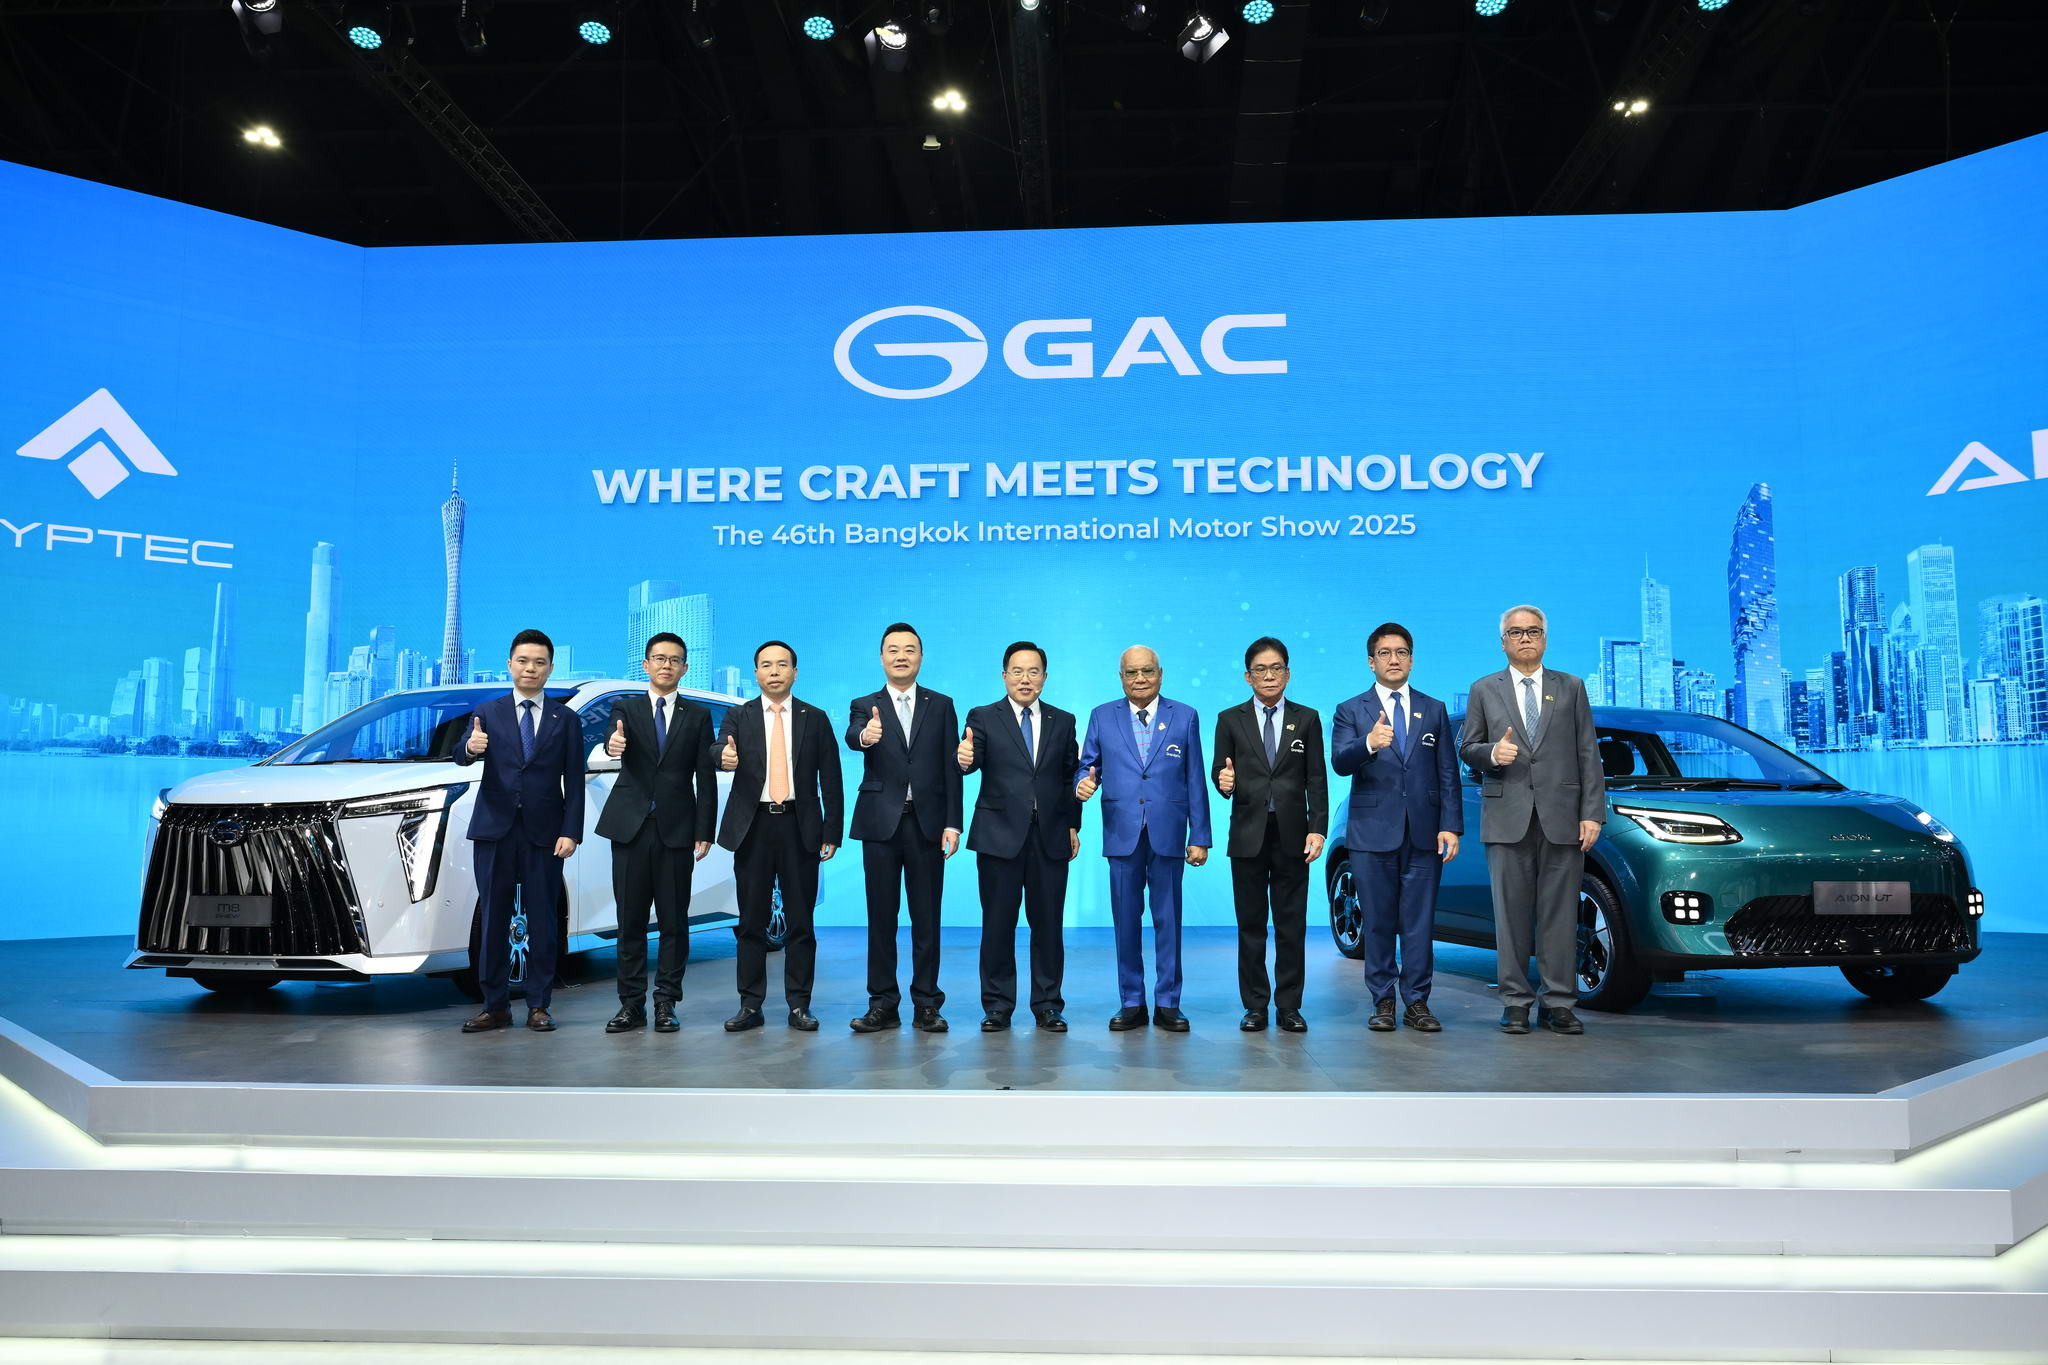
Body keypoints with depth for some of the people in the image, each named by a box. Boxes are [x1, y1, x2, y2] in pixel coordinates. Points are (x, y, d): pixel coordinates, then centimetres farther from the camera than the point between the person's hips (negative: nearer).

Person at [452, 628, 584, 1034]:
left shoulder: (566, 719, 7)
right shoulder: (487, 713, 7)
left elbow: (574, 782, 3)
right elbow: (462, 756, -9)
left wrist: (570, 832, -6)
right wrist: (470, 747, -33)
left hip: (544, 834, 0)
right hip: (495, 831, 1)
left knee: (542, 923, 4)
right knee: (493, 921, 5)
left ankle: (538, 1007, 12)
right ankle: (495, 1007, 14)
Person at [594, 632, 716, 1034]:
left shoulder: (697, 716, 9)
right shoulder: (626, 708, 9)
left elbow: (706, 778, 5)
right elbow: (616, 739, -14)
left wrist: (704, 831, -3)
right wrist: (613, 744, -38)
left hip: (676, 830, 0)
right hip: (631, 827, 0)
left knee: (674, 921, 2)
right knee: (630, 920, 5)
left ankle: (666, 1003, 10)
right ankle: (632, 1003, 13)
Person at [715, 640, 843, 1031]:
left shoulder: (815, 719, 6)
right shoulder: (739, 716, 7)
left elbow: (830, 779, 4)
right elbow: (720, 750, -11)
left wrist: (832, 833, -3)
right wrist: (724, 756, -36)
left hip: (799, 827, 0)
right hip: (753, 827, 0)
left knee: (800, 921, 4)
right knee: (751, 921, 5)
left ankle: (799, 1006, 12)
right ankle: (750, 1005, 14)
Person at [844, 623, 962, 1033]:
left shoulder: (941, 706, 8)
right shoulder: (865, 706, 6)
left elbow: (951, 768, 3)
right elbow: (852, 737, -17)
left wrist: (952, 823, -5)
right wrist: (865, 736, -42)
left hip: (927, 824, 0)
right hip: (881, 824, 0)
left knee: (926, 919, 4)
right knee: (881, 918, 5)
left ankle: (927, 1004, 13)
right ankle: (883, 1005, 13)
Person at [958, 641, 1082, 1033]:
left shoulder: (1063, 721, 11)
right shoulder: (983, 718, 2)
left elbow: (1070, 776, 11)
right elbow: (972, 762, -14)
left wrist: (1073, 825, 5)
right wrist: (964, 759, -37)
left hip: (1050, 838, 2)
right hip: (1000, 836, -2)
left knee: (1048, 924, 6)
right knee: (998, 924, 4)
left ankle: (1048, 1005, 16)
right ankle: (997, 1006, 14)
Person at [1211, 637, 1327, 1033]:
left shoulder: (1307, 719, 8)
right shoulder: (1230, 720, 7)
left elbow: (1317, 780, 4)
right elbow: (1218, 771, 5)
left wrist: (1317, 829, -5)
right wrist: (1224, 781, -19)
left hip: (1292, 835, 0)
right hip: (1248, 835, 0)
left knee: (1292, 925, 4)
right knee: (1251, 924, 5)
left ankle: (1289, 1006, 12)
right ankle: (1255, 1006, 13)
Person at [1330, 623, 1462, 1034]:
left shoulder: (1434, 710, 11)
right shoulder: (1351, 711, 4)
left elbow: (1448, 772, 8)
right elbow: (1339, 763, -12)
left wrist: (1450, 826, -2)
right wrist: (1369, 744, -33)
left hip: (1424, 831, 1)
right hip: (1372, 831, -1)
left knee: (1419, 921, 4)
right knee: (1377, 922, 5)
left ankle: (1416, 1002, 12)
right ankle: (1383, 1002, 14)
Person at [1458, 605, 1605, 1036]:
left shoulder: (1571, 688, 12)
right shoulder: (1484, 690, 11)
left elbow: (1588, 754, 7)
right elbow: (1468, 750, 10)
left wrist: (1593, 813, -1)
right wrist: (1492, 753, -14)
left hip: (1561, 818, 0)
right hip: (1507, 818, 0)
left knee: (1560, 915, 1)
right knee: (1512, 914, 2)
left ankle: (1558, 1004, 9)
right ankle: (1515, 1003, 10)